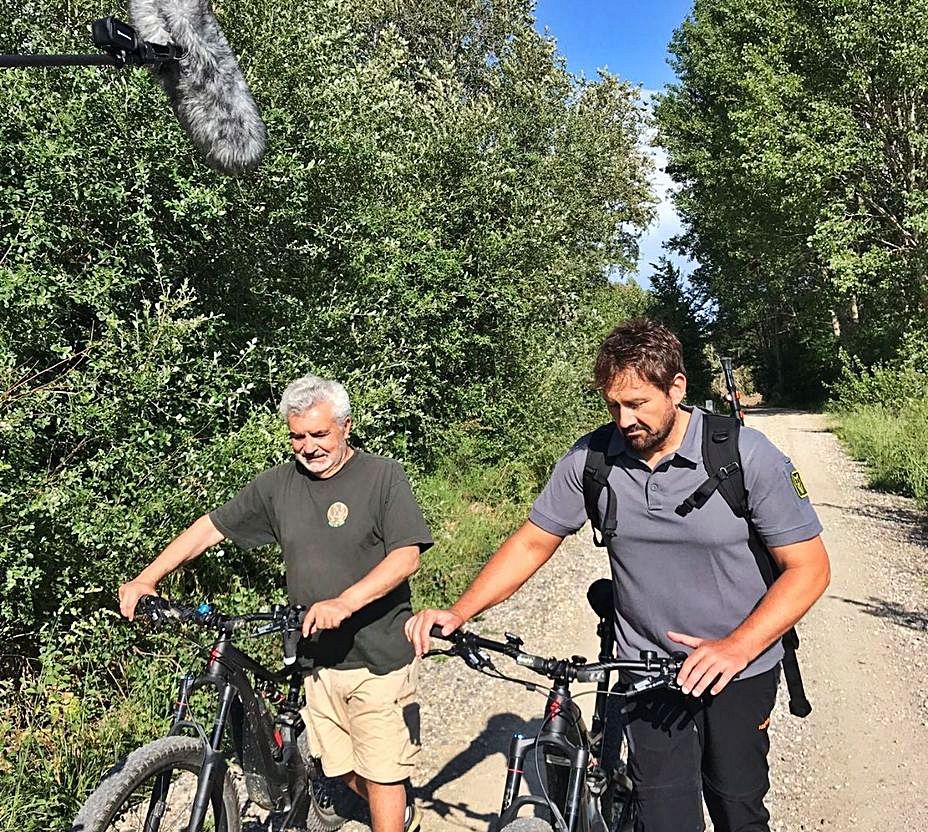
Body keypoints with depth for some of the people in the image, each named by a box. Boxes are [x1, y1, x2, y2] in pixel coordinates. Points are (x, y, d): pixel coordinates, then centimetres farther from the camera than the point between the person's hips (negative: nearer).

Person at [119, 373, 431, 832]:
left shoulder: (382, 475, -9)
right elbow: (210, 528, 8)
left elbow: (407, 556, -18)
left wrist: (344, 603, -31)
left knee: (381, 774, 1)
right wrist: (145, 579, 0)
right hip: (319, 657, 5)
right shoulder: (278, 485, 4)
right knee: (341, 769, 16)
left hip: (378, 656, -5)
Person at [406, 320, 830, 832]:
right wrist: (459, 613, -13)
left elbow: (808, 566, -14)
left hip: (739, 671, -1)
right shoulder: (589, 460, -10)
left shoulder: (747, 455, -17)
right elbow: (532, 542, -1)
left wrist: (736, 647, -28)